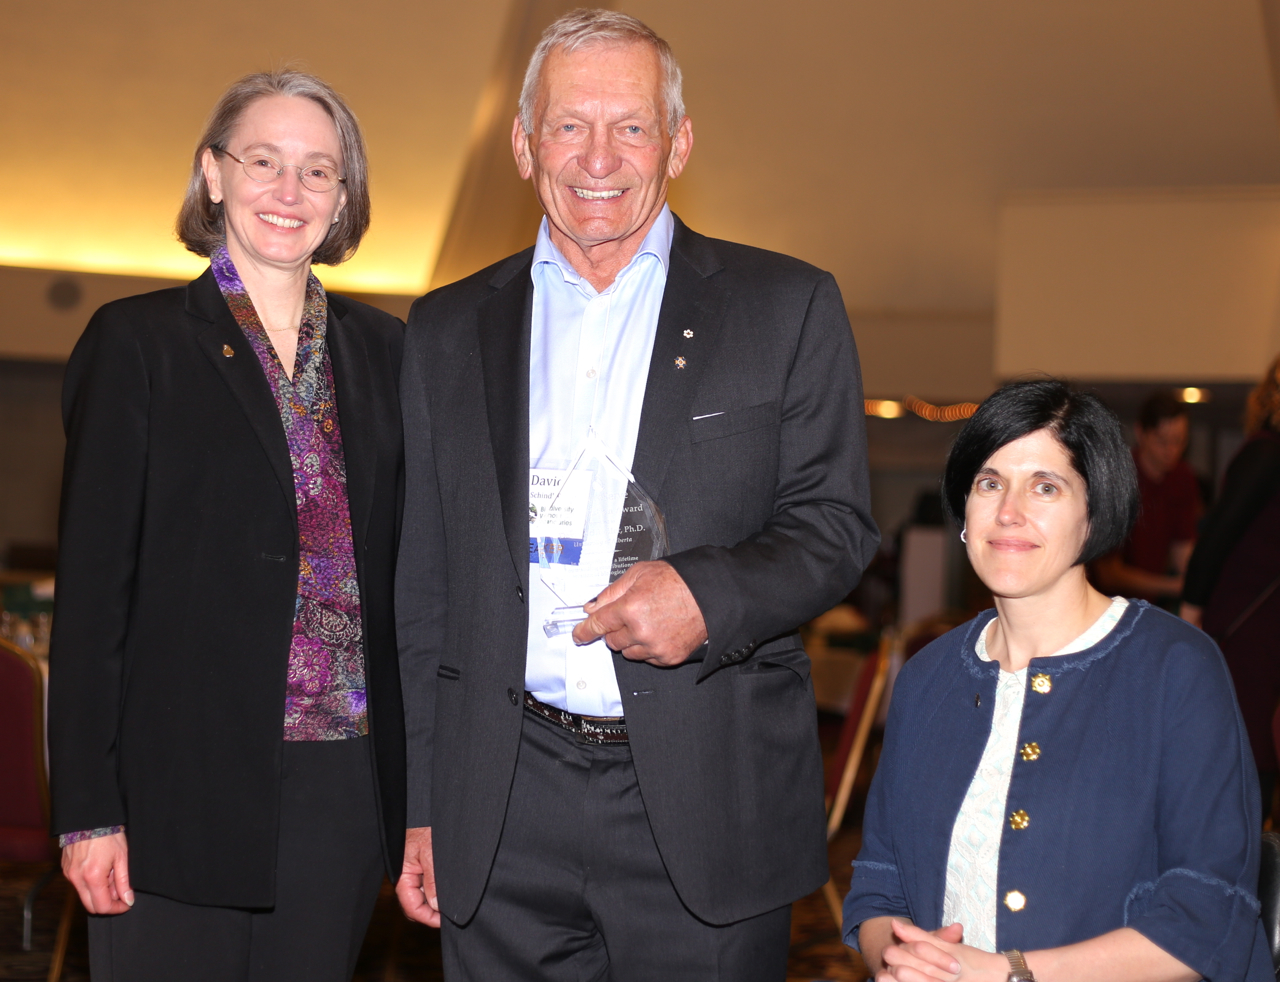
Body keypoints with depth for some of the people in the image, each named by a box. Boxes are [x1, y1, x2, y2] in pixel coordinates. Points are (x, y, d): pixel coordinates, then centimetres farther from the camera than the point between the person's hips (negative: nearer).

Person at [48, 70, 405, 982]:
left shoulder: (383, 350, 10)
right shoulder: (137, 343, -1)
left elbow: (408, 569, 11)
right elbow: (93, 581, -4)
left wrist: (421, 787, 7)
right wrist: (90, 810, -9)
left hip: (343, 791, 4)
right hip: (186, 787, -3)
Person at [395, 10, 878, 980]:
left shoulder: (787, 307, 4)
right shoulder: (449, 330, 11)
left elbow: (835, 523, 3)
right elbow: (428, 588, 13)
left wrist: (710, 593, -18)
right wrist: (424, 809, 11)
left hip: (706, 802, -2)